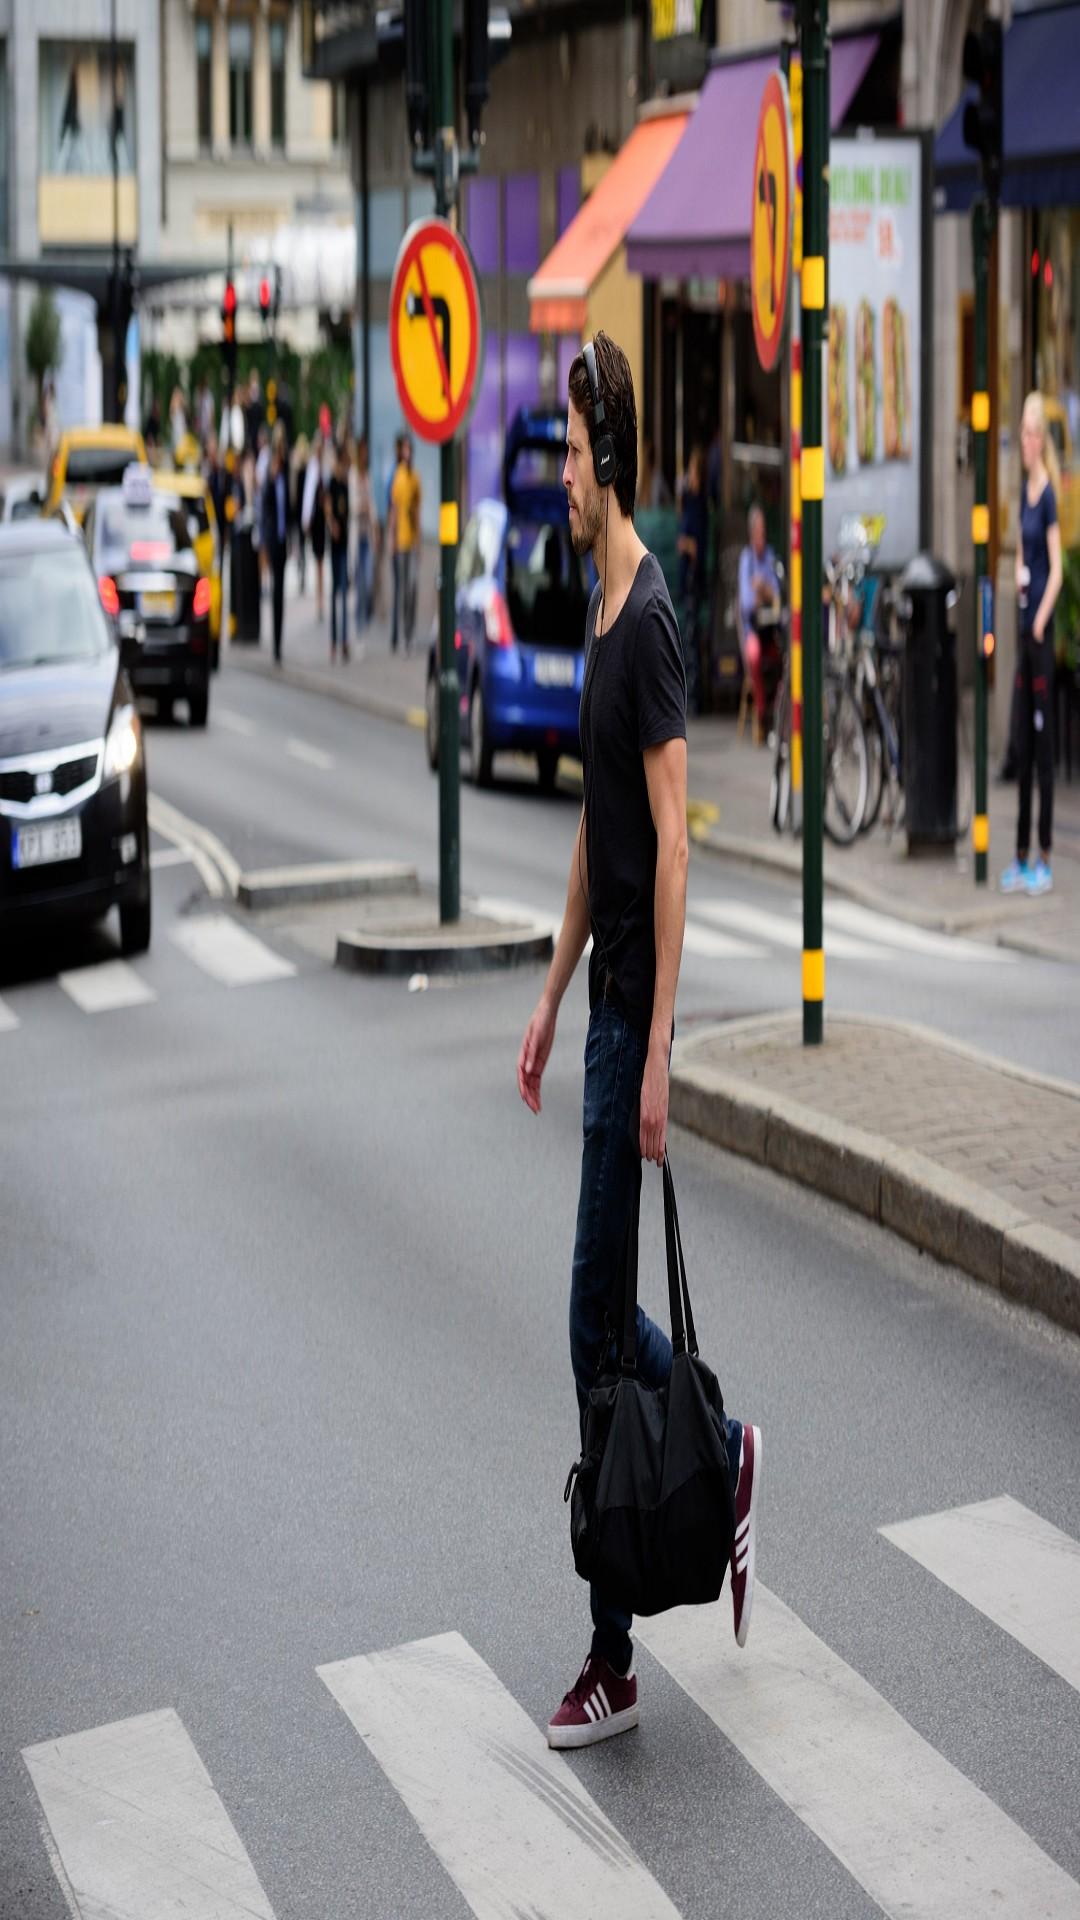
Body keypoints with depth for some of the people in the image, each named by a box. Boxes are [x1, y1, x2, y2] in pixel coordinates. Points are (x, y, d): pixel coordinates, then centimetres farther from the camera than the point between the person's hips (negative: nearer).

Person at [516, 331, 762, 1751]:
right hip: (603, 1004, 9)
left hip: (640, 1015, -9)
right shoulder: (601, 617, 13)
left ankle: (615, 1661, 5)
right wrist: (551, 998, 21)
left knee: (597, 1324, -3)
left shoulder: (652, 620, -16)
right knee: (602, 1321, 14)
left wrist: (656, 1050, -22)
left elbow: (671, 840, -20)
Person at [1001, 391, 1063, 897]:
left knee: (1043, 742, -4)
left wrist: (1041, 620, -20)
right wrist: (1017, 578, 6)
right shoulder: (1024, 491, 13)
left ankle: (1045, 858, 0)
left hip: (1042, 626, -8)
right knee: (1023, 745, 10)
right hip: (1023, 623, 8)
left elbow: (1057, 569, -14)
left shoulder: (1049, 494, -10)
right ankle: (1022, 857, 14)